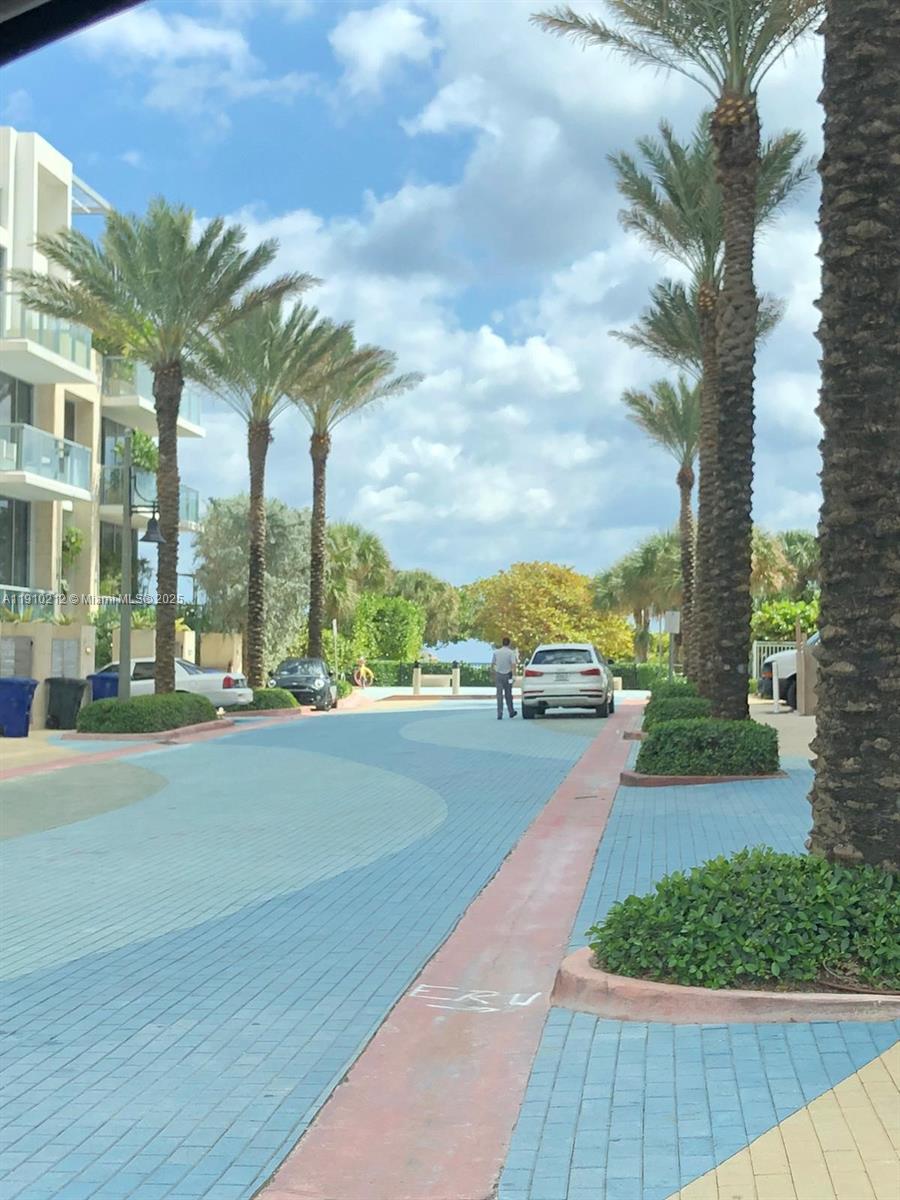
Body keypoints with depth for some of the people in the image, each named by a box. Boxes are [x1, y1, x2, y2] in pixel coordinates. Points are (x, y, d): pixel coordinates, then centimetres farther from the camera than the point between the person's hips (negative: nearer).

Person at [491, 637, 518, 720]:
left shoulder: (496, 652, 3)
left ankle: (500, 714, -10)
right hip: (507, 675, -1)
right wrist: (514, 675, -17)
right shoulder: (511, 652, -6)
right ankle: (511, 712, 26)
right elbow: (513, 664, -16)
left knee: (499, 694, -1)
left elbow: (492, 664, 10)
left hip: (498, 674, 1)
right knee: (508, 694, 13)